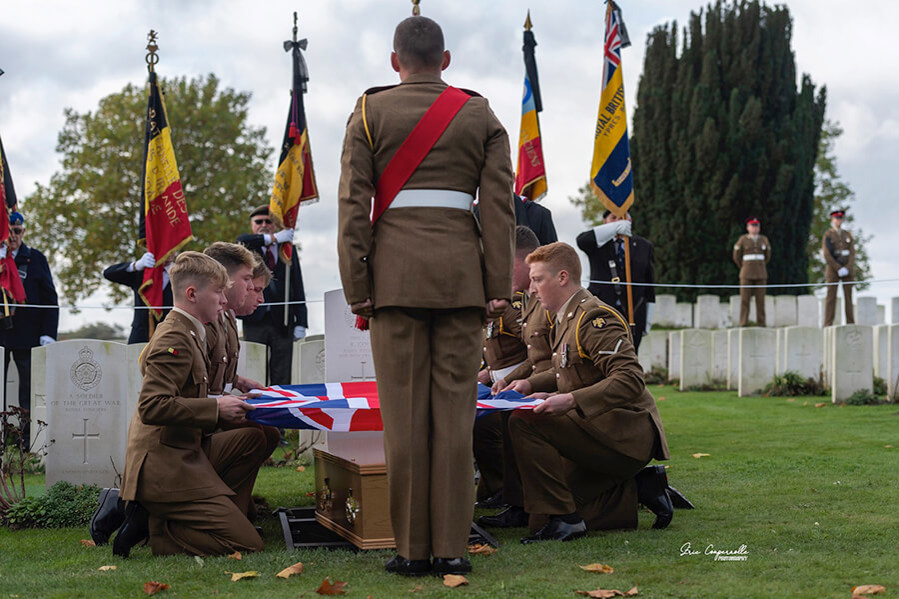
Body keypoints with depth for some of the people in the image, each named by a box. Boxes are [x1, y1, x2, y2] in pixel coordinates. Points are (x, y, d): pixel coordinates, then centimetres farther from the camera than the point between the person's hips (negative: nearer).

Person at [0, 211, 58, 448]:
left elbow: (49, 298, 6)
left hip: (28, 334, 0)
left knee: (31, 389, 0)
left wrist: (48, 333, -4)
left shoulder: (36, 259, 8)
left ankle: (29, 442, 4)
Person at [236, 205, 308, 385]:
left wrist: (301, 322, 2)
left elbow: (297, 287, 11)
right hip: (255, 321, -2)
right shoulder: (248, 247, 11)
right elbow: (242, 242, -16)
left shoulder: (288, 249, 15)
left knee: (282, 380, 0)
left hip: (283, 322, 2)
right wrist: (274, 238, -18)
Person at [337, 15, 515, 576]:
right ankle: (452, 547, 3)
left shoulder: (370, 112, 4)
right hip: (461, 270, 1)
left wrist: (356, 287, -1)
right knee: (455, 408, 3)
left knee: (404, 409, 1)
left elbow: (354, 204, -2)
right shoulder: (481, 115, 9)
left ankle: (412, 547, 4)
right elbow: (500, 206, 2)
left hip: (396, 270, -1)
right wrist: (499, 288, 3)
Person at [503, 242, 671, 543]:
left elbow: (630, 378, -27)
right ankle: (641, 488, 13)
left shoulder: (594, 318, -17)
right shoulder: (567, 318, 14)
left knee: (524, 422, -24)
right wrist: (530, 384, 9)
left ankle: (564, 519, -19)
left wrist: (570, 401, -35)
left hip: (624, 433, -10)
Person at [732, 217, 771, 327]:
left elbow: (767, 257, 17)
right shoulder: (742, 240, -2)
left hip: (761, 275, 2)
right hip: (746, 275, -2)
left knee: (760, 300, 1)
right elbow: (736, 257, 6)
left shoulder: (764, 240, 6)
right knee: (744, 300, -5)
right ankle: (743, 324, -1)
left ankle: (761, 323, 6)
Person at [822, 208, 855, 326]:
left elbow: (852, 253, 3)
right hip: (833, 269, -3)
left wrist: (847, 268, -12)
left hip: (848, 270, 3)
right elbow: (827, 255, -9)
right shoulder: (827, 235, -1)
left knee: (848, 297, 2)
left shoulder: (847, 235, 11)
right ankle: (828, 324, -6)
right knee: (831, 297, -6)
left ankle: (850, 324, 4)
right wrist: (839, 269, -16)